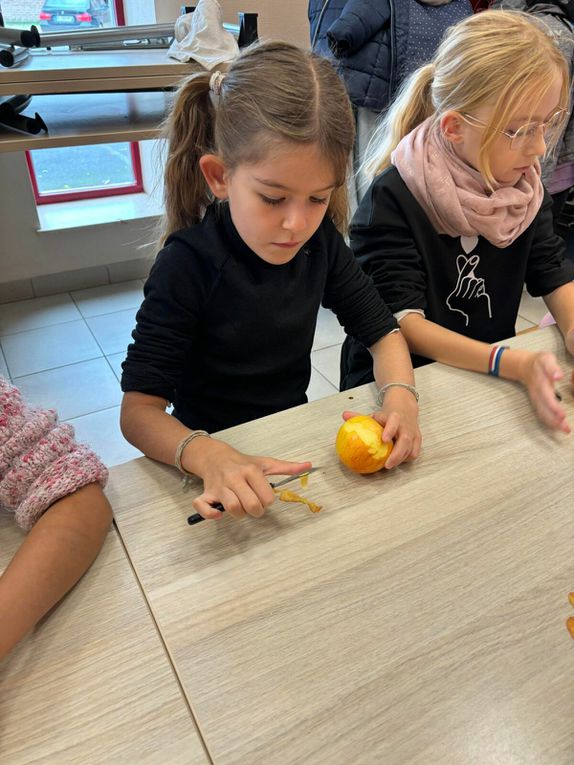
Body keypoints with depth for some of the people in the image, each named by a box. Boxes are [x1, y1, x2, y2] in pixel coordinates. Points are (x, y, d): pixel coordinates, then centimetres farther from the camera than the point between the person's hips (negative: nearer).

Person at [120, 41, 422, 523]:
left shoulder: (319, 240, -7)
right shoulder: (188, 264, -22)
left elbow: (381, 330, 1)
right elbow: (139, 409, -23)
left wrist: (400, 397, -20)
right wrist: (209, 456, -42)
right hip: (219, 453, -3)